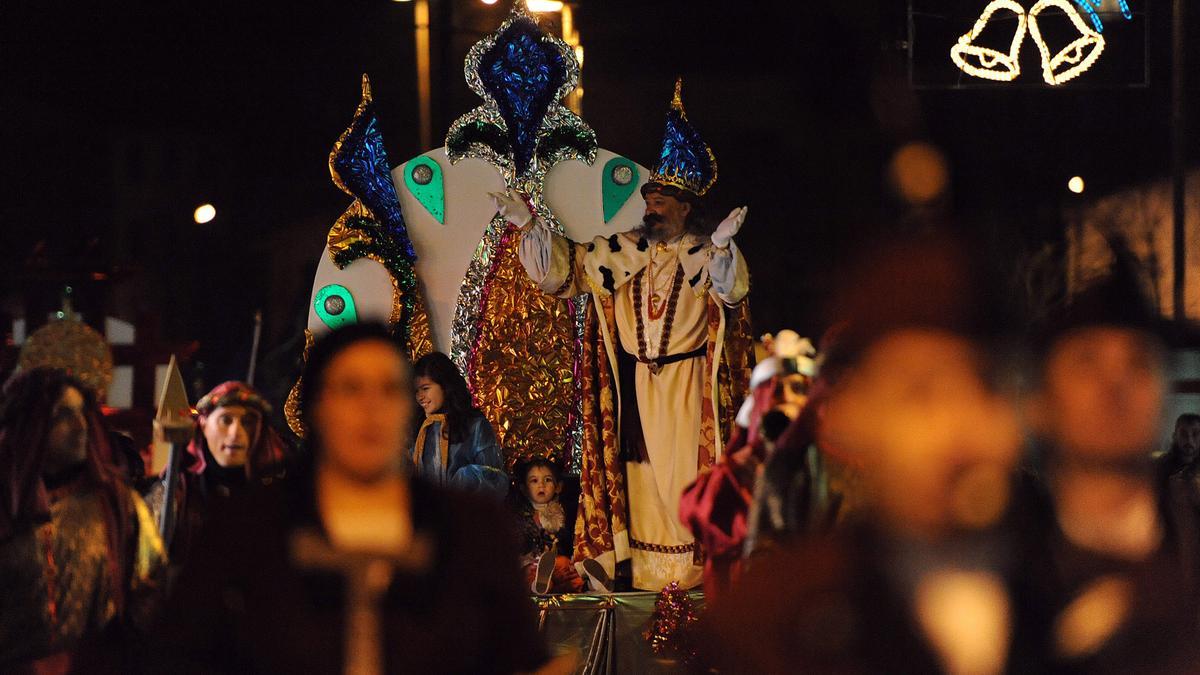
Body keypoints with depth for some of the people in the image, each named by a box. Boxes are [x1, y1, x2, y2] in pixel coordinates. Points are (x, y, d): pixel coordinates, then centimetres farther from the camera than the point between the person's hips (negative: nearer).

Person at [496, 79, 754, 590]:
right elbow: (565, 267, 9)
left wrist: (722, 245, -39)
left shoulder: (705, 253, -4)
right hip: (636, 383, 4)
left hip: (685, 384, -4)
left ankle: (694, 563, 1)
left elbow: (731, 292, -21)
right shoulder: (622, 251, 8)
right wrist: (527, 225, -2)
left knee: (686, 470, -4)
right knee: (642, 469, 5)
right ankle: (647, 568, 9)